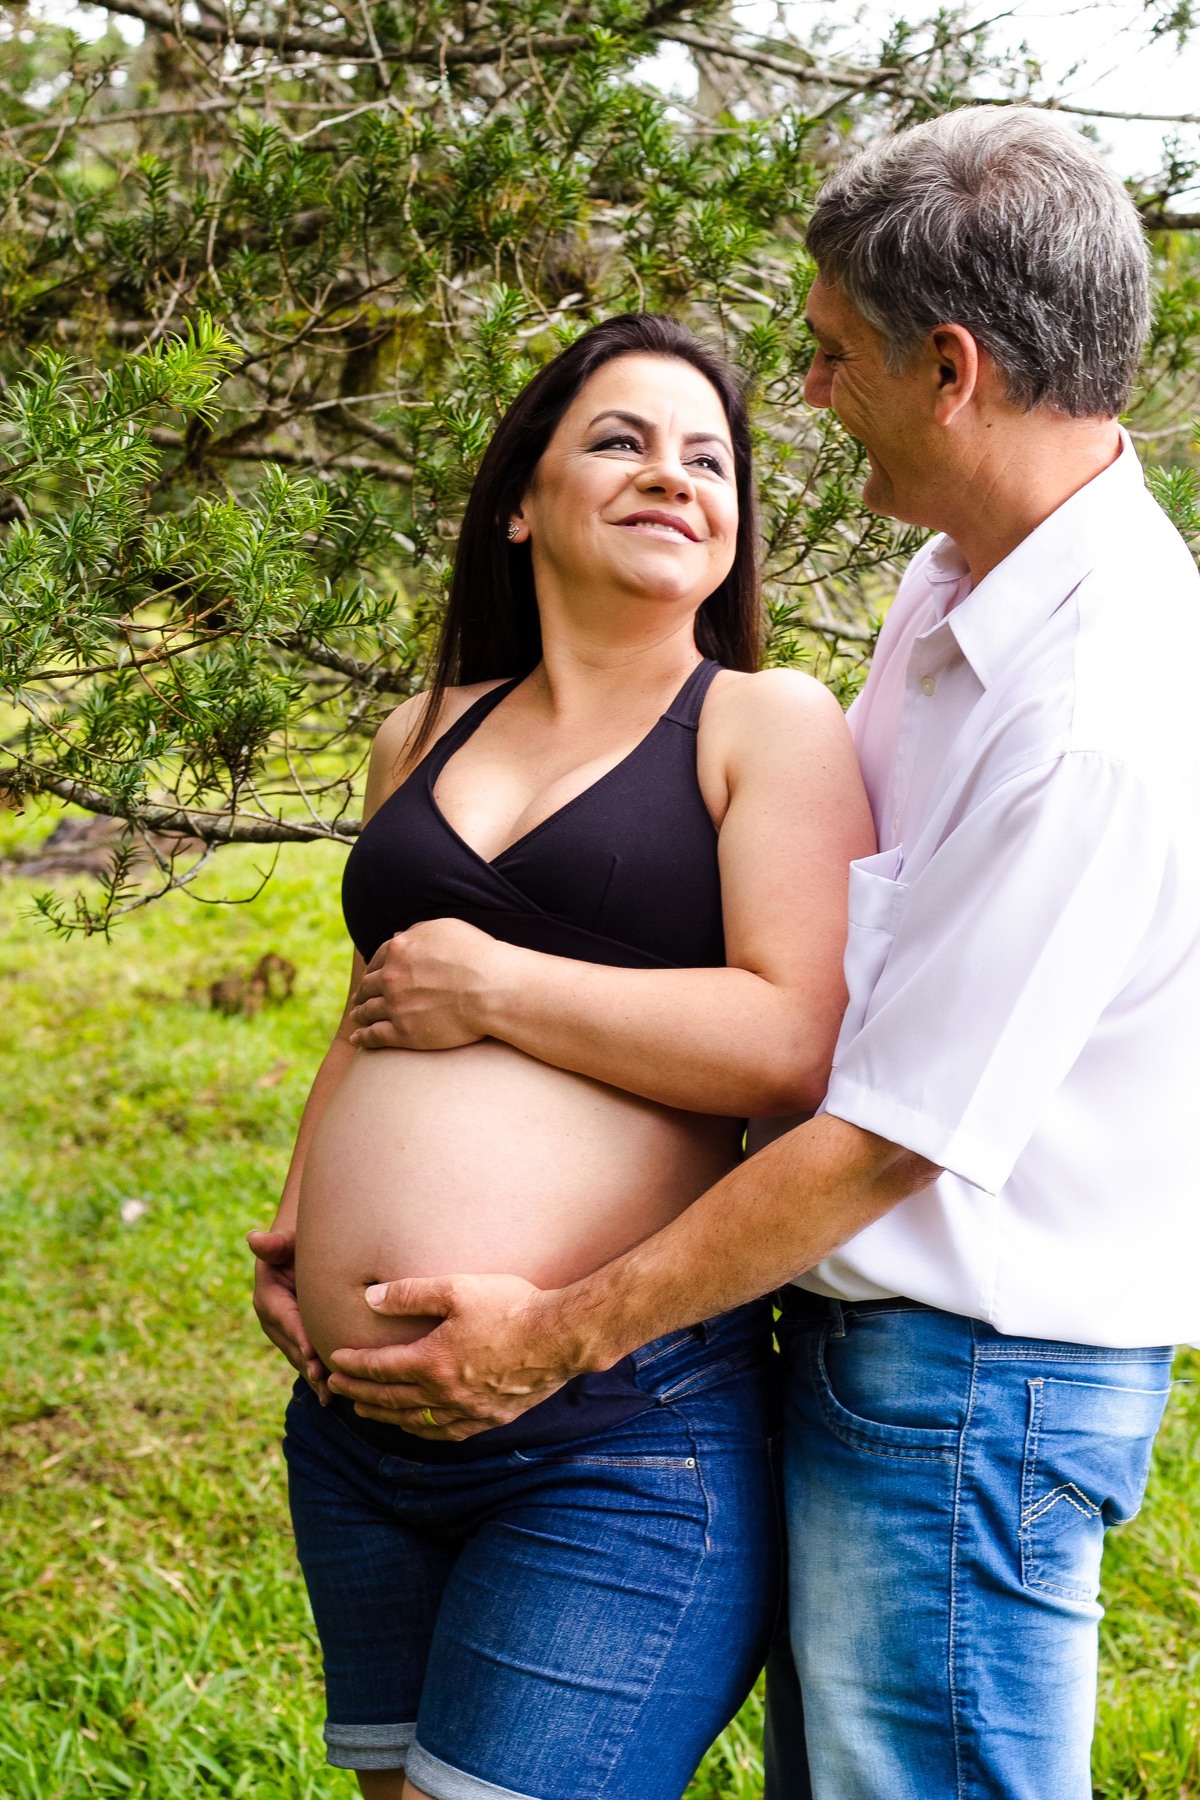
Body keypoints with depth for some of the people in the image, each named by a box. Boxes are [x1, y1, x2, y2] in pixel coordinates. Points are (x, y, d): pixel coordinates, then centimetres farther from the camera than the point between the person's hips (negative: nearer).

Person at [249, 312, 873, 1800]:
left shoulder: (766, 725, -1)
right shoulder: (425, 736, 16)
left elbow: (793, 1044, -14)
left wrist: (491, 981, -9)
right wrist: (295, 1221, 10)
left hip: (622, 1438, -6)